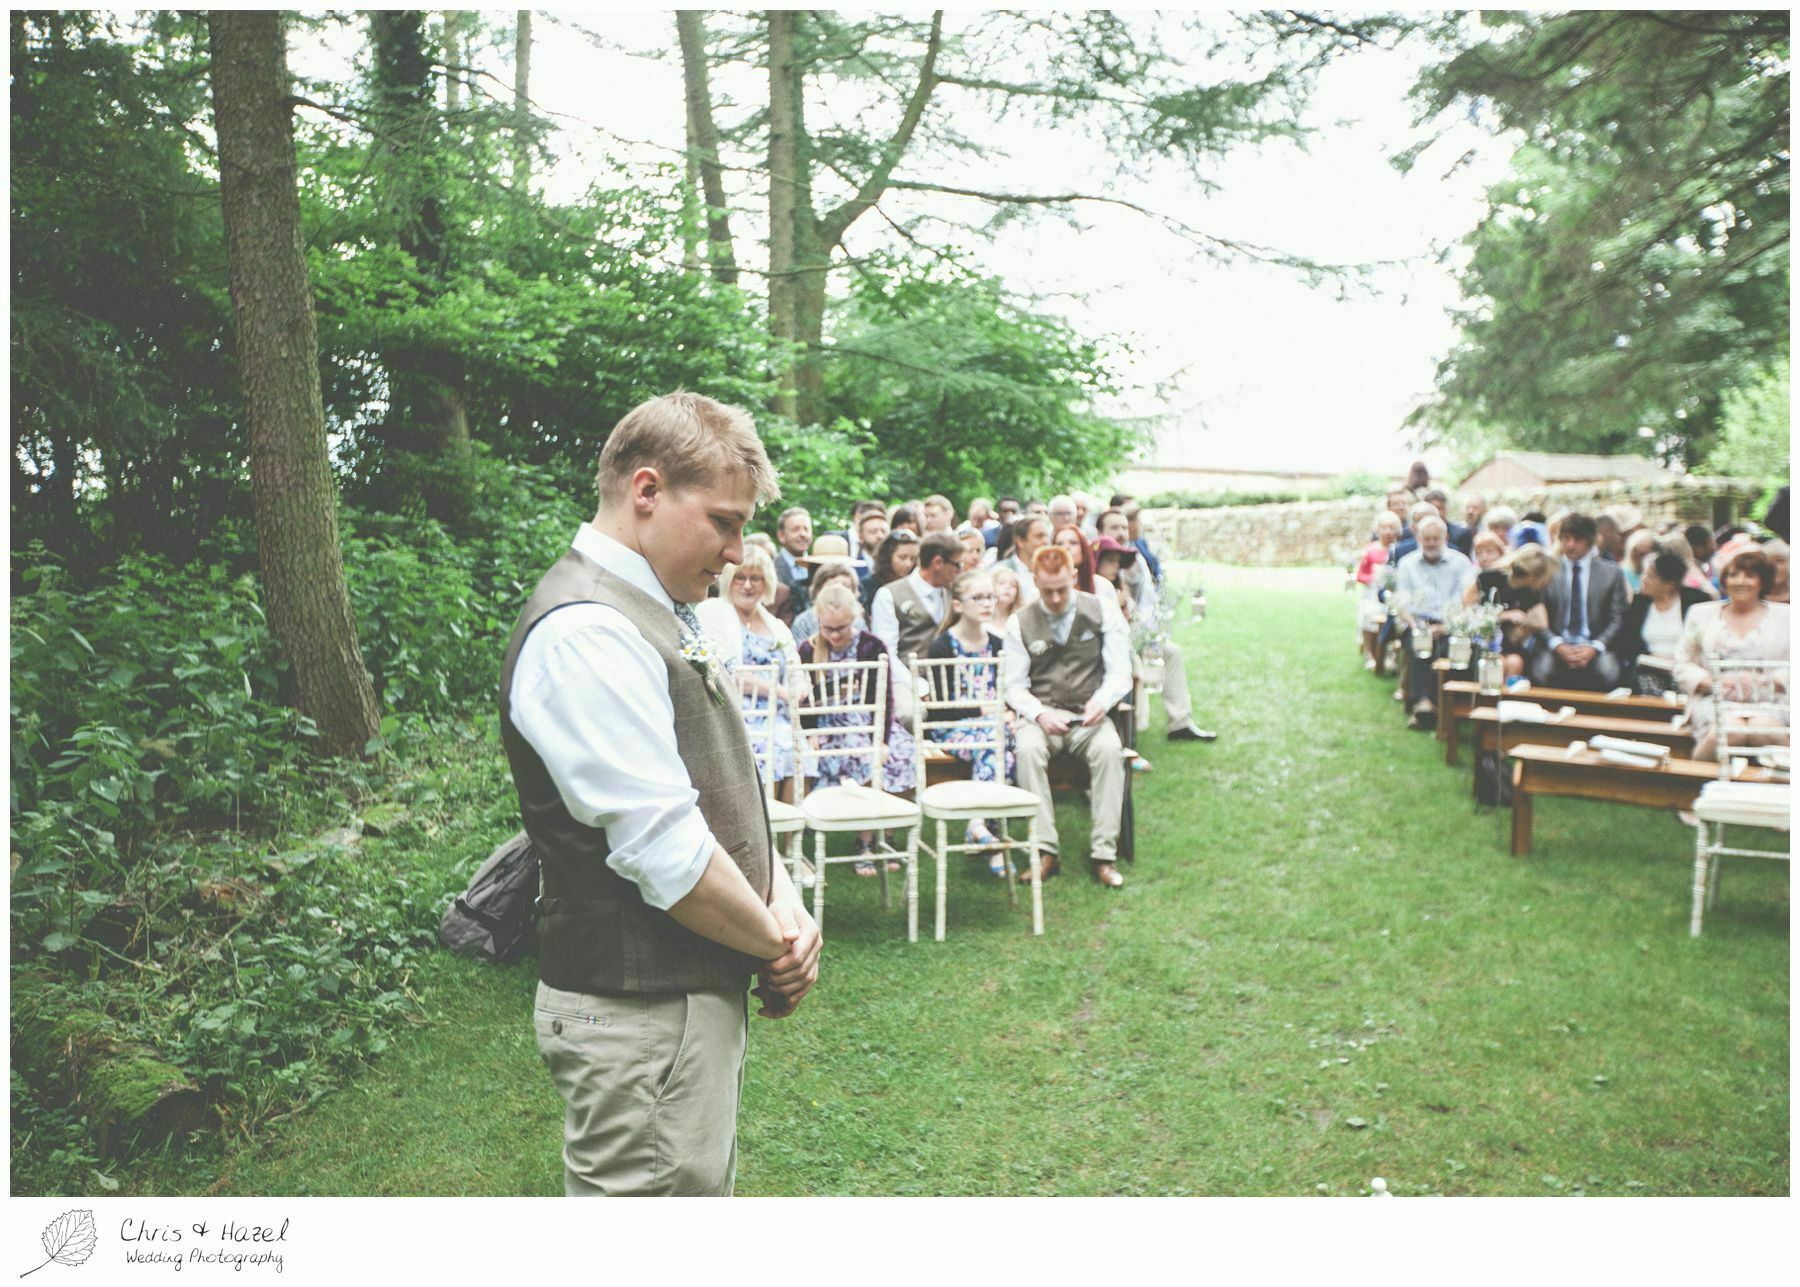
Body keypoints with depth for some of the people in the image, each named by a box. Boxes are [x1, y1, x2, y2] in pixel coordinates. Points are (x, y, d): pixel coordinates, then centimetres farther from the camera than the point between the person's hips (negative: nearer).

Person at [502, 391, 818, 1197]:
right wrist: (778, 943, -10)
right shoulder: (586, 632, -21)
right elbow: (667, 852, -25)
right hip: (640, 1012, -10)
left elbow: (725, 793, 14)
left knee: (702, 1184, 22)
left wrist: (786, 906, -1)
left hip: (699, 993, 10)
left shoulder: (656, 616, 12)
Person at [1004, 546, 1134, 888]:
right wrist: (1040, 714, -17)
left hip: (1089, 716, 0)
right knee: (1028, 749, -33)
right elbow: (1014, 685, 4)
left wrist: (1100, 702, -21)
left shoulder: (1102, 610, 5)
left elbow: (1120, 673, 1)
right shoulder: (1020, 623, 6)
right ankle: (1045, 851, -28)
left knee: (1109, 749, -33)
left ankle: (1104, 853, -26)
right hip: (1041, 715, 0)